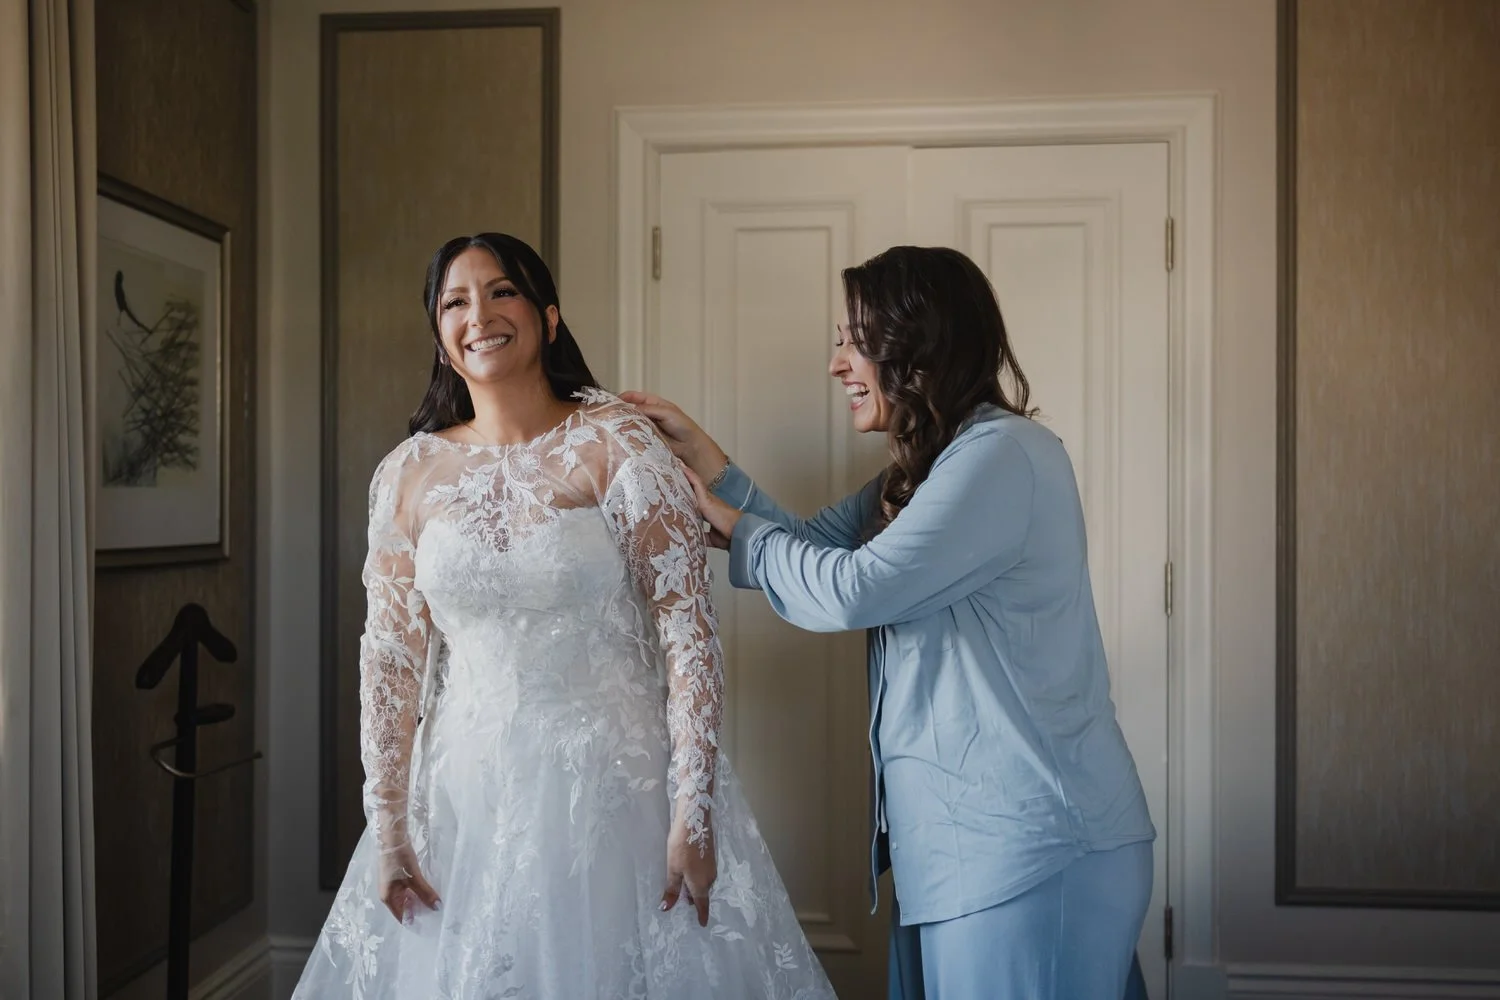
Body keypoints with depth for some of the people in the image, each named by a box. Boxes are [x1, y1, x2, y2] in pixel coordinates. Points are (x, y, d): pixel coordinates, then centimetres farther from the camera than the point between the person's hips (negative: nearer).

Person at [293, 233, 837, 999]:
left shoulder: (617, 443, -9)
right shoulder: (409, 474, 1)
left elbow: (688, 628, -12)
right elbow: (390, 659, 4)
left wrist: (692, 814, -15)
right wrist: (387, 828, 3)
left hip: (613, 784, -3)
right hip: (467, 792, 3)